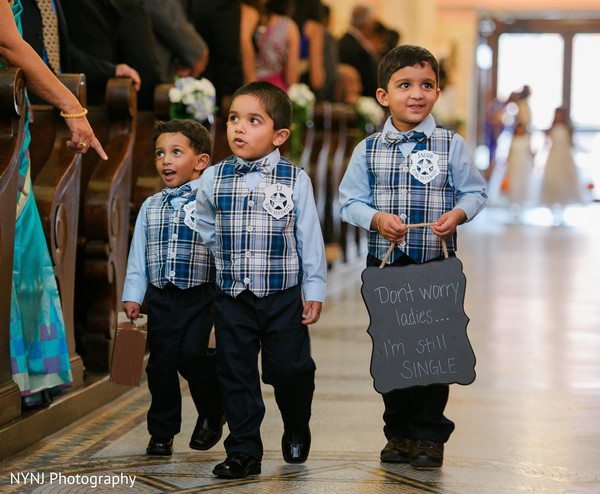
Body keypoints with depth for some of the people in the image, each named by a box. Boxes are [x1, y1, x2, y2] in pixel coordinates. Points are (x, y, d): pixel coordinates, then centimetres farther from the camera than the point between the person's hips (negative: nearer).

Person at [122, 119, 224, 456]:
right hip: (160, 297, 4)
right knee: (161, 362, 2)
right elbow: (138, 255, 16)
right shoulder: (151, 207, 11)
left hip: (200, 294, -4)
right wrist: (133, 295, 12)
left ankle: (212, 412, 10)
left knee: (191, 355, -16)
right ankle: (162, 432, 15)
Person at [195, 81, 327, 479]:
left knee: (289, 369, 4)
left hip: (283, 296, -2)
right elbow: (206, 230, 17)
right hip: (231, 299, 2)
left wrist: (314, 291, 0)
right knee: (236, 375, 3)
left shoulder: (295, 180, -5)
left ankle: (296, 430, 33)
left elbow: (310, 238, -1)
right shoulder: (214, 179, 0)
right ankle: (244, 452, 11)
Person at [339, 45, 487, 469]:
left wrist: (457, 214, -16)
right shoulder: (368, 150, 2)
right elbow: (351, 201, 3)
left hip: (437, 263, -2)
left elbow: (474, 192, 3)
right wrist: (377, 218, -16)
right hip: (385, 264, 2)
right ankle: (399, 433, 22)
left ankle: (430, 435, 12)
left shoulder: (451, 145, 0)